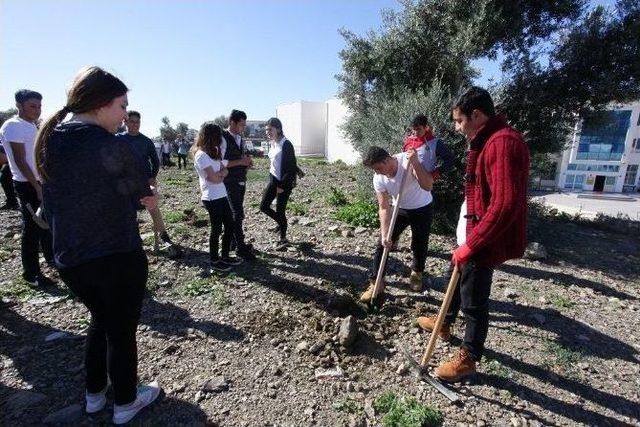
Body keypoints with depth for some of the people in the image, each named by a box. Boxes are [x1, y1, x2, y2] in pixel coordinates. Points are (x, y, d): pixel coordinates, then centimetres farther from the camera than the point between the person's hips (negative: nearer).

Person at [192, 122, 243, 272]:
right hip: (212, 198, -9)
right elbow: (214, 178, -19)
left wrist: (218, 173, -12)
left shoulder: (213, 152, 13)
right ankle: (214, 262, 18)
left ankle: (225, 256, 27)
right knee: (217, 229, 2)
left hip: (221, 195, 9)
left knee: (230, 226, 13)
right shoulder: (201, 155, -15)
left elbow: (225, 171, 8)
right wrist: (221, 173, 1)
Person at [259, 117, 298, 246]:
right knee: (264, 206, 5)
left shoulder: (286, 145, -17)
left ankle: (283, 238, 19)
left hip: (284, 182, -8)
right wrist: (272, 180, 14)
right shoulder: (271, 144, 8)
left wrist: (282, 185, -18)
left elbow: (292, 167, -18)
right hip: (273, 180, 8)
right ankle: (281, 223, 29)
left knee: (280, 210, 0)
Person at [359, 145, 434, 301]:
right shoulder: (378, 179, -20)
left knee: (420, 245, 9)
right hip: (400, 209, 3)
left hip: (422, 208, -2)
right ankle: (375, 282, 7)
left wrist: (416, 163, -50)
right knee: (383, 244, -5)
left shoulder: (409, 160, -30)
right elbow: (384, 208, -19)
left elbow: (427, 186, -39)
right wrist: (385, 234, -28)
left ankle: (416, 273, 39)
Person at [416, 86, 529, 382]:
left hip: (484, 242, -10)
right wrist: (468, 239, 15)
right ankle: (444, 324, 48)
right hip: (473, 235, 11)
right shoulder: (488, 141, 12)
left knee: (474, 301, 5)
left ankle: (468, 359, 26)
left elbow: (505, 205, -30)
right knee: (457, 279, 26)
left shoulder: (502, 142, -23)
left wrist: (471, 244, -25)